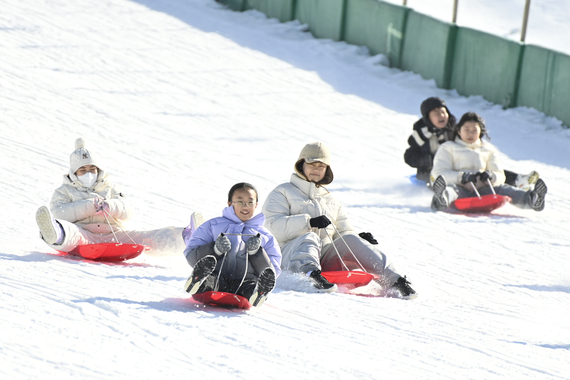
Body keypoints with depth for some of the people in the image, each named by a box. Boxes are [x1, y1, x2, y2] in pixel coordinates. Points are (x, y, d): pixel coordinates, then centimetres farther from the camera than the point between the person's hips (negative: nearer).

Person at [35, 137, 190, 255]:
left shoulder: (108, 187, 32)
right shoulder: (64, 191, 24)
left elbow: (127, 210, 15)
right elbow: (58, 213, 2)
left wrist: (110, 206, -8)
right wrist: (89, 206, -10)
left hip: (112, 234, 4)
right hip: (83, 233, -3)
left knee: (149, 239, -21)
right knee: (70, 233, -42)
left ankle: (186, 237, -42)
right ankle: (57, 235, -78)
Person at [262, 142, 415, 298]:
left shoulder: (331, 200, 30)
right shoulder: (282, 193, 14)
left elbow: (343, 231, 28)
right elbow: (275, 226, -3)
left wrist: (360, 239, 4)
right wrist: (309, 222, -16)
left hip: (325, 257, 5)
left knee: (351, 240, -21)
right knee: (310, 237, -35)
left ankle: (391, 280, -32)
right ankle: (311, 273, -70)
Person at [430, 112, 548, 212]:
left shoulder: (489, 150, 29)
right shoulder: (447, 148, 20)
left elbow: (500, 176, 18)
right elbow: (439, 173, 3)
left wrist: (491, 176, -9)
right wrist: (462, 177, -16)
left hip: (482, 189, 3)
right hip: (461, 188, -3)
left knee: (500, 189, -27)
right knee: (450, 188, -38)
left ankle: (531, 199, -53)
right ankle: (442, 199, -76)